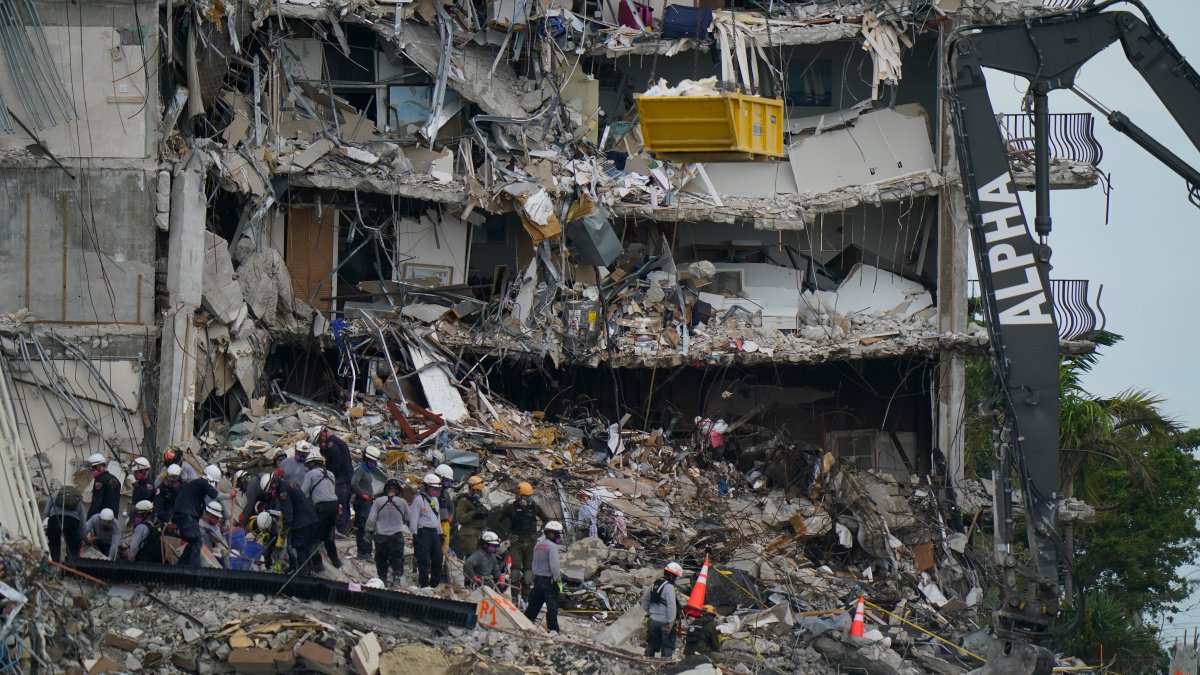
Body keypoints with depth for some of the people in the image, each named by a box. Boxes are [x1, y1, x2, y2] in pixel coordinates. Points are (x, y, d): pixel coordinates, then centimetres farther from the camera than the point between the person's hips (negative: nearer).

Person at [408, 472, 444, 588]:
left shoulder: (435, 499, 19)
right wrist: (414, 534, -15)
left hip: (434, 532, 8)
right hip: (423, 531, -8)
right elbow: (414, 517, -10)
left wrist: (440, 532, 25)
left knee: (438, 558, 7)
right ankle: (424, 584, -6)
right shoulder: (419, 499, -7)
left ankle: (435, 583, 15)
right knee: (424, 560, -9)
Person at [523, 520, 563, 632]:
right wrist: (558, 579, -14)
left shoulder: (537, 544, 12)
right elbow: (554, 564, -21)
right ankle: (553, 630, -4)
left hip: (537, 578, 8)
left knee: (534, 604, 17)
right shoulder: (552, 546, -14)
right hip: (548, 580, -8)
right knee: (552, 607, -4)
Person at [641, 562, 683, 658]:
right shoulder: (669, 586, -17)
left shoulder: (654, 584, 7)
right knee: (668, 645, 2)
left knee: (651, 644, 17)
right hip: (664, 621, -7)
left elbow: (644, 600, 17)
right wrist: (671, 622, -19)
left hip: (653, 619, 7)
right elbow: (671, 605, -22)